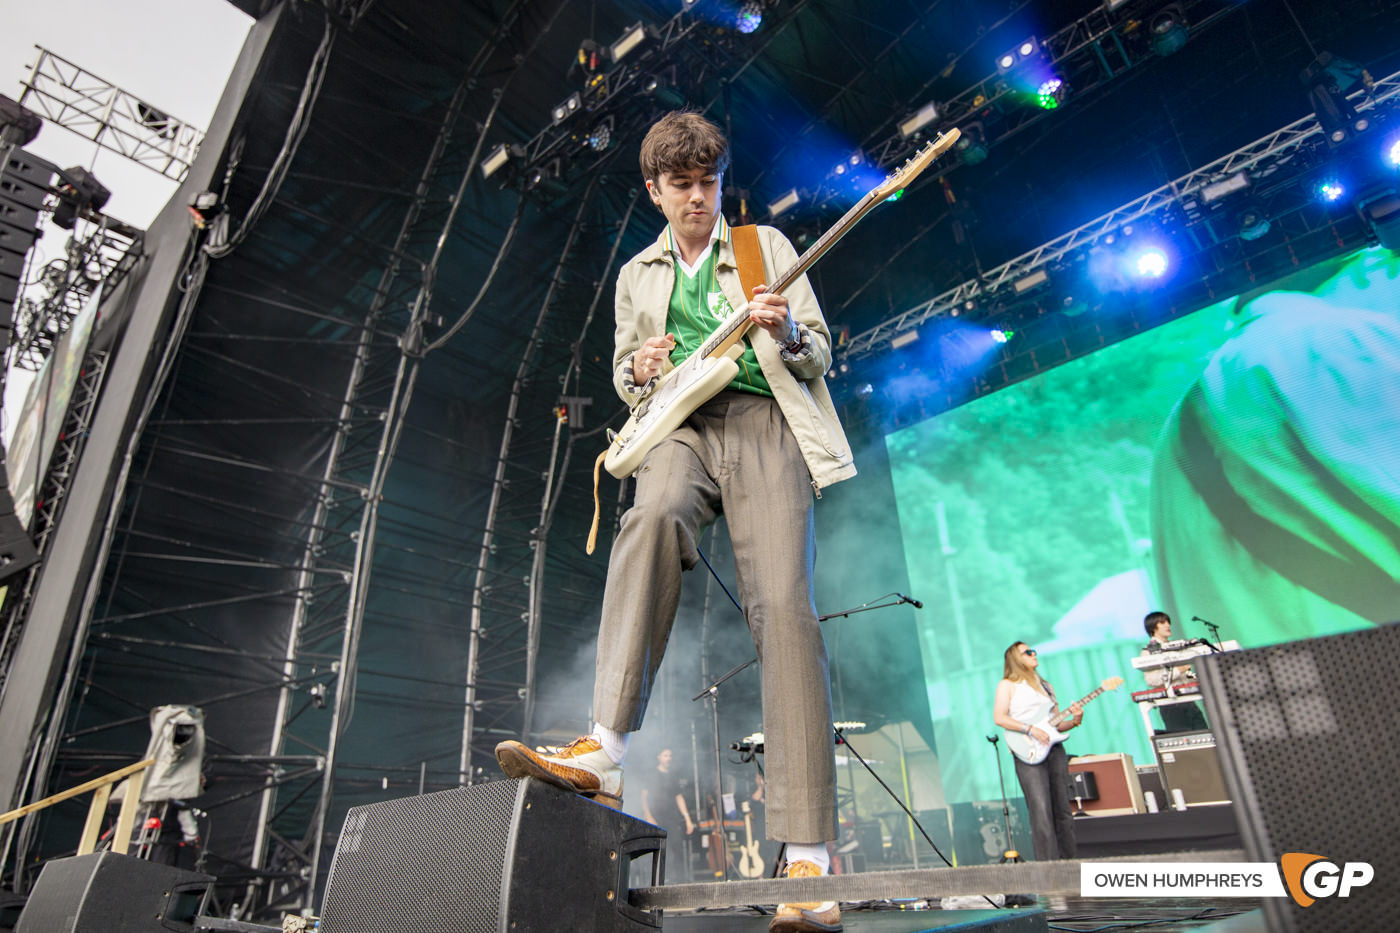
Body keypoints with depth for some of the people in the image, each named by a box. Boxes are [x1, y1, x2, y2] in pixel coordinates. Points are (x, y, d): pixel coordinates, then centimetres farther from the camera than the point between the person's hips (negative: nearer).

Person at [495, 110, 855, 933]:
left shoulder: (767, 246, 20)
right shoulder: (638, 274, 26)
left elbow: (820, 353, 14)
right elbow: (625, 378, 26)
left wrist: (786, 332, -10)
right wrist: (639, 369, 1)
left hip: (764, 419, -1)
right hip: (682, 422, 2)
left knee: (784, 606, -21)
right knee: (655, 516, -38)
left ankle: (807, 855, -21)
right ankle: (607, 749, -40)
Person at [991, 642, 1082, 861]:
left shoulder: (1045, 686, 24)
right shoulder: (1008, 685, 5)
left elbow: (1056, 723, 23)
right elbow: (999, 717, -8)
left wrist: (1074, 720, 3)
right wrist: (1030, 729, -16)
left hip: (1054, 748, 6)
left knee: (1063, 809, 6)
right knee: (1041, 812, -11)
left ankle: (1069, 858, 13)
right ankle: (1048, 863, -10)